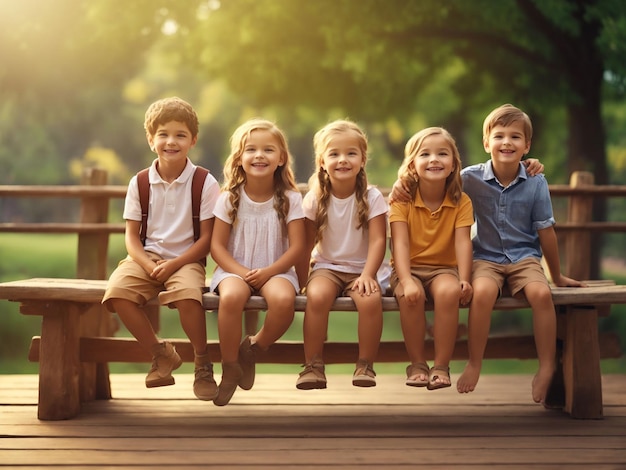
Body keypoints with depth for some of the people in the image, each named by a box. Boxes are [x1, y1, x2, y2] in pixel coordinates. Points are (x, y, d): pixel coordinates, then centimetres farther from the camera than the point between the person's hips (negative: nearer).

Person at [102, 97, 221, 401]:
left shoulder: (205, 184, -2)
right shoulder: (139, 183, 6)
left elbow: (207, 238, -5)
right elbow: (132, 235, 4)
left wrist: (174, 264, -17)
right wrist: (148, 265, -15)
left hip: (186, 259, -3)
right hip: (147, 257, 3)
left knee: (187, 294, -36)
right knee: (117, 291, -27)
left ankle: (202, 364, -11)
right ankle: (160, 353, -6)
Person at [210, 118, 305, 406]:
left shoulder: (290, 198, 0)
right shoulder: (229, 198, 1)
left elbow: (296, 246, -4)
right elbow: (217, 246, -2)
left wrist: (267, 272, -18)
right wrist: (241, 272, -18)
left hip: (275, 270, 0)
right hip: (235, 269, 0)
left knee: (283, 299, -35)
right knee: (231, 297, -36)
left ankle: (253, 348, -5)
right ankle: (230, 368, -16)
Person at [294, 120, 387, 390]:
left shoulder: (372, 197, -4)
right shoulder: (315, 198, -1)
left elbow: (378, 240, -10)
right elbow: (307, 244, 1)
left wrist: (367, 275, -23)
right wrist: (301, 282, -5)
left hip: (360, 269, 0)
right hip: (326, 267, 1)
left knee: (371, 299, -32)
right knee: (317, 296, -32)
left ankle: (365, 365, -13)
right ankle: (313, 365, -20)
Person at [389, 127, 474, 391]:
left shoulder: (461, 202, -1)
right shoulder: (402, 200, -5)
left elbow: (463, 242, -11)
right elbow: (400, 243, -15)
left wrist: (463, 280, -26)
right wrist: (406, 280, -30)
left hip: (444, 268, 1)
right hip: (410, 268, -1)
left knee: (448, 291, -34)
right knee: (410, 296, -34)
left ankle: (441, 366, -22)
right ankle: (417, 364, -16)